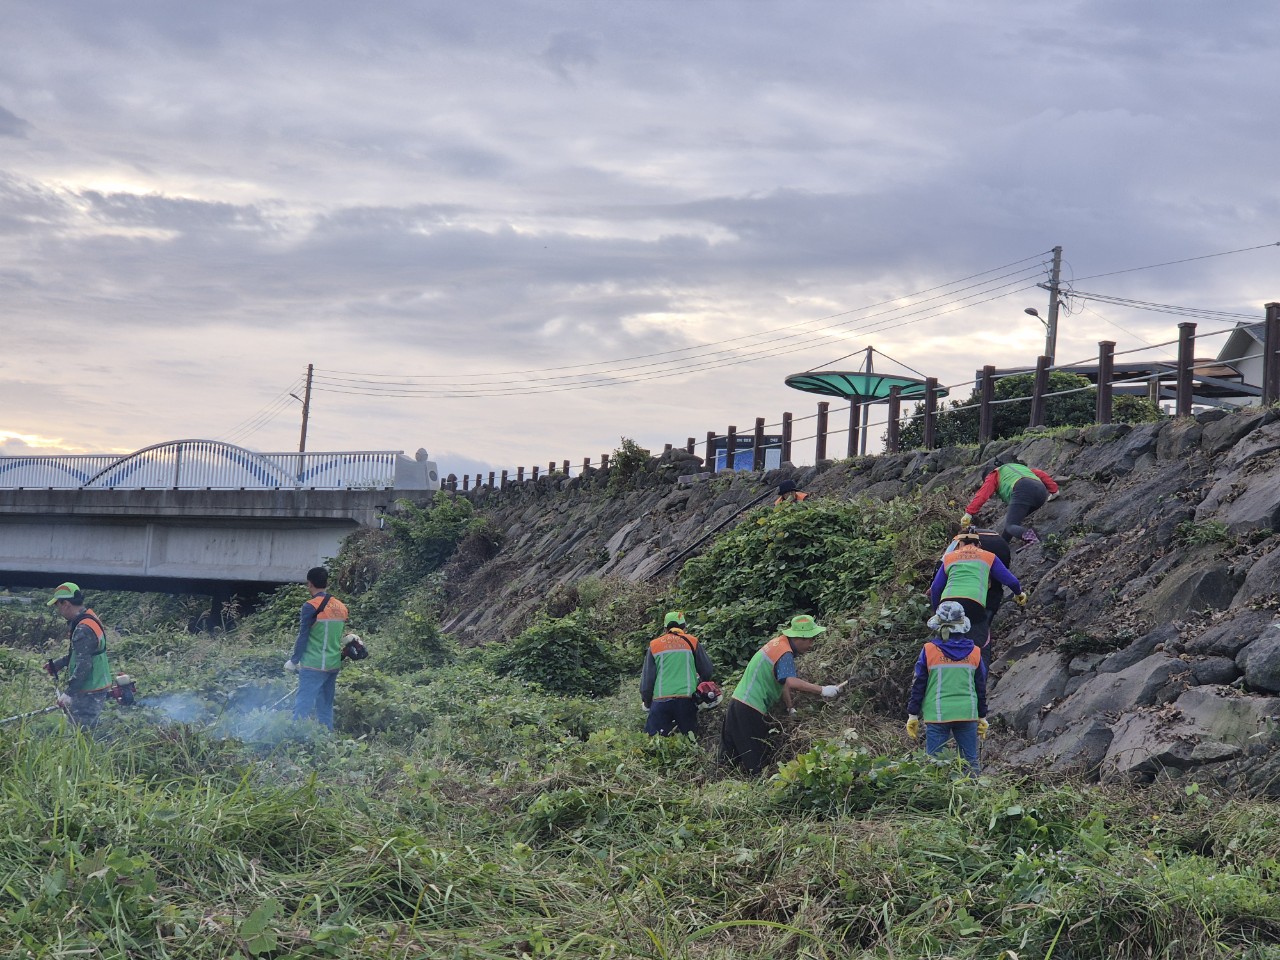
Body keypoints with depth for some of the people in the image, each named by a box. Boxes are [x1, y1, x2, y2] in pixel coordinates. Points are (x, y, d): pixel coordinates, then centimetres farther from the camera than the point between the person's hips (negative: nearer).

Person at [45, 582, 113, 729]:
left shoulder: (83, 631, -23)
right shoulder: (90, 618, 9)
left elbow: (83, 666, -27)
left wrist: (68, 693, -24)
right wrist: (56, 664, 15)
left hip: (89, 694, -10)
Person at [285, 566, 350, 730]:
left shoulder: (311, 607, -12)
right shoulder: (341, 607, 9)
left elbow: (303, 637, -10)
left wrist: (293, 661, -1)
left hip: (313, 666, -7)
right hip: (334, 665, 7)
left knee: (302, 706, -8)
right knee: (326, 708, 13)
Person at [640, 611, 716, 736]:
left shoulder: (654, 646, 8)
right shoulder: (692, 642, 6)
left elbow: (647, 678, 9)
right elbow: (708, 671, 12)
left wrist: (646, 702, 21)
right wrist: (699, 684, 33)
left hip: (661, 700, 0)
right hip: (687, 700, 0)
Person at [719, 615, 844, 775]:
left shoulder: (779, 643, 12)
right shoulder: (785, 653, -19)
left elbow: (782, 681, 17)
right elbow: (791, 682, -36)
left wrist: (790, 708, 12)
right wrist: (822, 690, -34)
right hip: (750, 711, -10)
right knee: (757, 762, -6)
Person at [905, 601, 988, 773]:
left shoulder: (929, 651, -5)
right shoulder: (974, 652, 2)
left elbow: (918, 685, -1)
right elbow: (981, 687, 11)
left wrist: (913, 715, 7)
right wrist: (982, 717, 21)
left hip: (937, 715, -2)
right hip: (967, 714, 2)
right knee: (971, 762, 8)